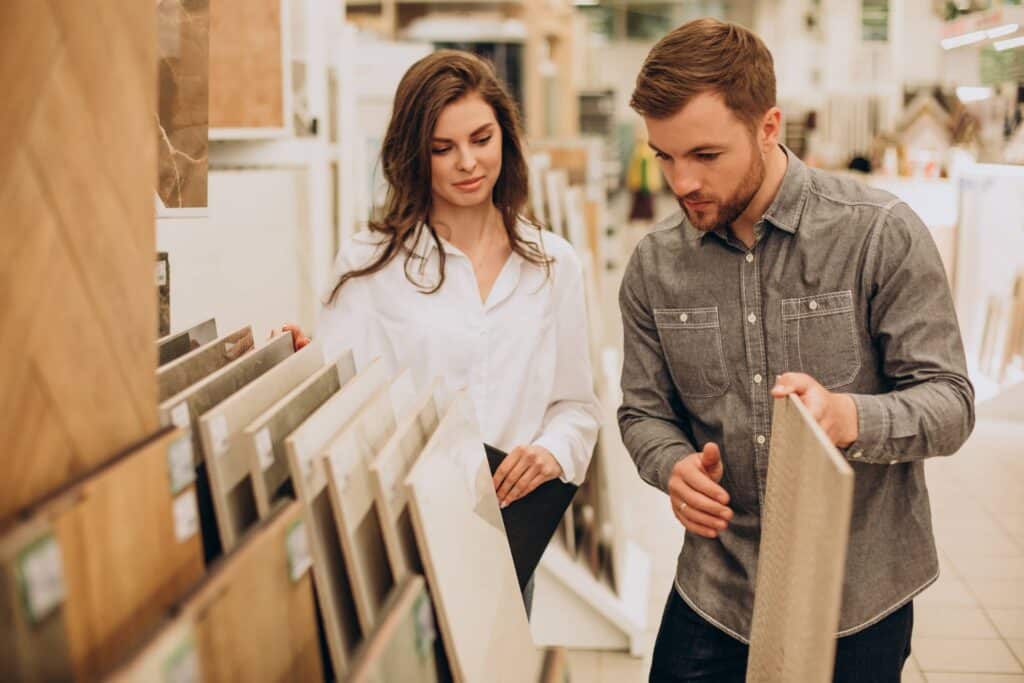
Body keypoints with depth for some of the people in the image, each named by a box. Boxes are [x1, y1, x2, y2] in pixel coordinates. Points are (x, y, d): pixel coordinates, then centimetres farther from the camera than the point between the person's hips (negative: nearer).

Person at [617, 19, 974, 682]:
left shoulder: (883, 233, -12)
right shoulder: (654, 265, -2)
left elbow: (950, 403, -11)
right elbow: (644, 410, 7)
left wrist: (849, 418, -32)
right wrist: (674, 465, -16)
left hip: (859, 598, -2)